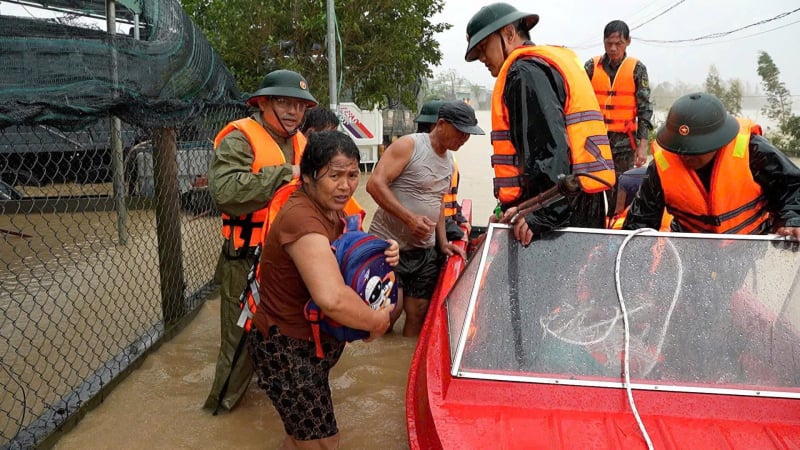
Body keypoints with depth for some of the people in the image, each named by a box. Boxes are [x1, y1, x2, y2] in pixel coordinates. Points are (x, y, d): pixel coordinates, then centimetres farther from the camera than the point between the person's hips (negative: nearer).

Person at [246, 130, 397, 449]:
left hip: (317, 339, 9)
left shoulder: (332, 209, -1)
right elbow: (332, 299, -44)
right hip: (286, 349, -9)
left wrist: (382, 253, -9)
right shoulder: (301, 218, -31)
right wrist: (377, 321, -26)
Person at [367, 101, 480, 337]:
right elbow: (375, 184, -20)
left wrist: (443, 242, 13)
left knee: (419, 311, 8)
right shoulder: (409, 145, -11)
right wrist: (410, 218, -27)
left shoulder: (448, 163, 13)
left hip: (424, 250, 7)